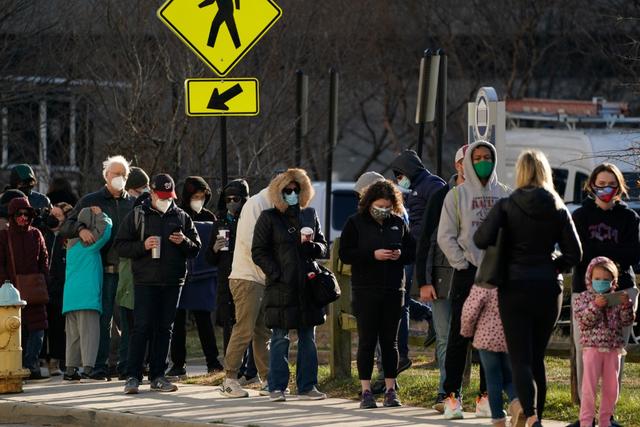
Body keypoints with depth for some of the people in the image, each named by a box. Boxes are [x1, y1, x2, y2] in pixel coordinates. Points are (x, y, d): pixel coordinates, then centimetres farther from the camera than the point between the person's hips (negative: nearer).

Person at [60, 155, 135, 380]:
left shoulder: (133, 204, 15)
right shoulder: (91, 201, 8)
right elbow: (65, 226, 5)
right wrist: (80, 229, -16)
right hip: (104, 269, -2)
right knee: (103, 317, -7)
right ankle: (100, 365, -5)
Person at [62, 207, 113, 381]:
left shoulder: (72, 244, 18)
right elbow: (105, 227, -15)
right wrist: (101, 215, 2)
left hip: (70, 296, 7)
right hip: (87, 293, -7)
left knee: (74, 334, 10)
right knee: (89, 332, -9)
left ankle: (71, 369, 8)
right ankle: (88, 368, -18)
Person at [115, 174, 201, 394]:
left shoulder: (181, 217, 12)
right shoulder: (137, 216, 4)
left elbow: (196, 249, 13)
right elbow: (120, 246, 1)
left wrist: (184, 242, -8)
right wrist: (143, 246, -15)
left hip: (173, 282, 3)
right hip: (145, 281, -3)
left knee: (164, 329, 7)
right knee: (142, 328, -9)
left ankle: (158, 376, 12)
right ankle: (133, 376, -7)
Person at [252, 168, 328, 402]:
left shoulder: (309, 215, 13)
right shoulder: (269, 217, 1)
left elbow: (323, 248, 18)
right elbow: (258, 251, -2)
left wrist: (311, 245, -5)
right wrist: (277, 274, -11)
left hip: (308, 285, 4)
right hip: (281, 286, -4)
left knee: (308, 338, 7)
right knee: (280, 339, -2)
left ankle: (307, 386, 12)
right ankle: (277, 388, 3)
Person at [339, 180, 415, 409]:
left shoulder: (398, 223, 8)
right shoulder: (356, 223, -1)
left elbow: (412, 251, 14)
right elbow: (345, 254, -8)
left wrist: (401, 254, -8)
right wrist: (373, 255, -18)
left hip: (393, 291, 3)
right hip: (366, 292, -3)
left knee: (390, 341, 6)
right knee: (367, 341, -1)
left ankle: (390, 390, 10)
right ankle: (366, 392, 2)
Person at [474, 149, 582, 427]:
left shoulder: (506, 206, -5)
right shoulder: (558, 209, 2)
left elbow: (482, 239, -15)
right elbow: (574, 253, 0)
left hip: (515, 287, -3)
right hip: (549, 288, 3)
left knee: (520, 358, -6)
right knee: (537, 357, 15)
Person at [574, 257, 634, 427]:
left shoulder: (616, 299, 9)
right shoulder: (584, 298, 2)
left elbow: (626, 322, 6)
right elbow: (582, 321, -11)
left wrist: (626, 305, -11)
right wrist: (595, 306, -23)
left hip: (613, 349, 4)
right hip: (592, 347, -4)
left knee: (611, 388, 7)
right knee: (590, 386, -7)